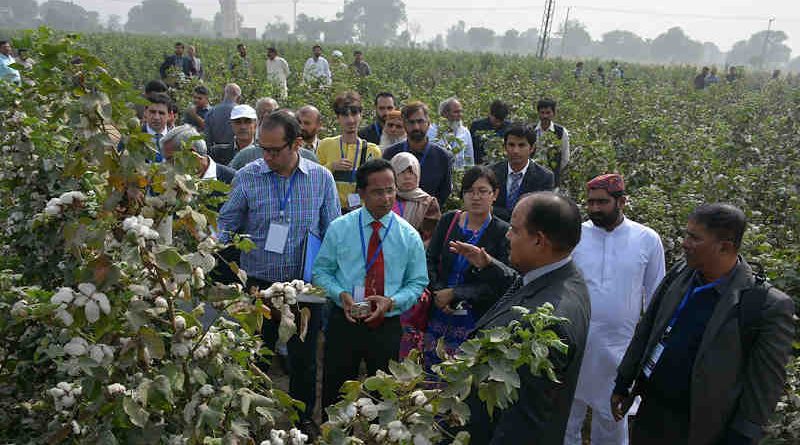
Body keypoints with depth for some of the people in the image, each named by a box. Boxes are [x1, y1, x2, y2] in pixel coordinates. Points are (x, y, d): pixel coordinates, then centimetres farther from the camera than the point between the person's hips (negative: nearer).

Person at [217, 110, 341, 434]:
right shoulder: (247, 177, -4)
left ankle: (303, 418, 34)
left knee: (304, 358, 13)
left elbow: (333, 232, 2)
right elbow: (226, 224, 1)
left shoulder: (321, 178, -3)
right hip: (258, 285, 0)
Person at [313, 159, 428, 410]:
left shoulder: (409, 236, -2)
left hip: (387, 327, 0)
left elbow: (417, 283, 2)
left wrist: (392, 301, -17)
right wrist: (341, 295, -16)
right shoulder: (339, 228, -2)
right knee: (335, 394, 12)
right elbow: (321, 271, 3)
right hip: (344, 322, 0)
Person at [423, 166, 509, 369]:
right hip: (438, 317, 3)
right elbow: (430, 261, 4)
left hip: (475, 322, -3)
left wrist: (454, 295, -13)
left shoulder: (502, 232, -6)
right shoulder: (448, 221, 5)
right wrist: (439, 293, -12)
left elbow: (496, 285, -9)